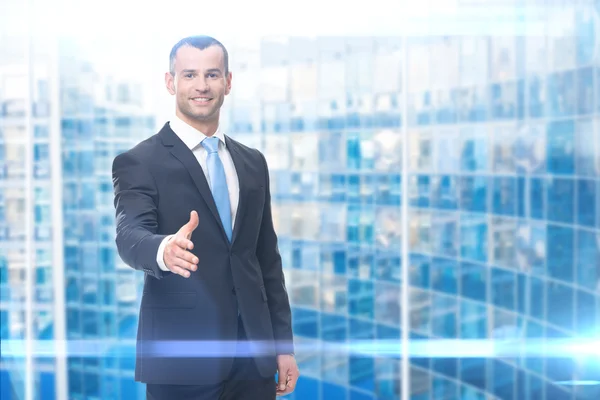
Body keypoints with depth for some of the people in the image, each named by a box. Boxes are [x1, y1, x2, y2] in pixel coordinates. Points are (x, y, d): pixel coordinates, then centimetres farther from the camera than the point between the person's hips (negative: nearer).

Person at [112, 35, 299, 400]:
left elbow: (267, 259, 14)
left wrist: (284, 344, 11)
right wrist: (164, 250, -42)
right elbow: (130, 236, -19)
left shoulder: (252, 163, 12)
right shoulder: (139, 162, -4)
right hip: (181, 358, -4)